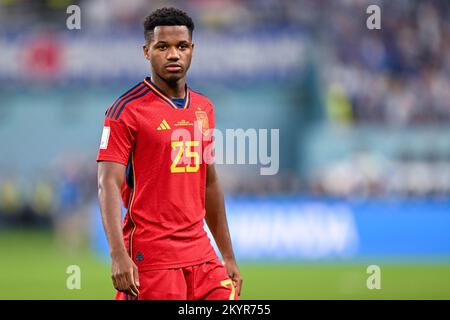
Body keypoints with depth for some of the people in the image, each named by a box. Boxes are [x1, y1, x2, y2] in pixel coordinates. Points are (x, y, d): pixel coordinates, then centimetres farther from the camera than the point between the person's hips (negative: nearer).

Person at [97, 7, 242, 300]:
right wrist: (118, 255, -24)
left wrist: (228, 256, 20)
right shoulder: (127, 110, -7)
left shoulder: (203, 108, 14)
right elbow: (109, 185, -13)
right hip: (151, 260, -6)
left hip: (201, 254, 6)